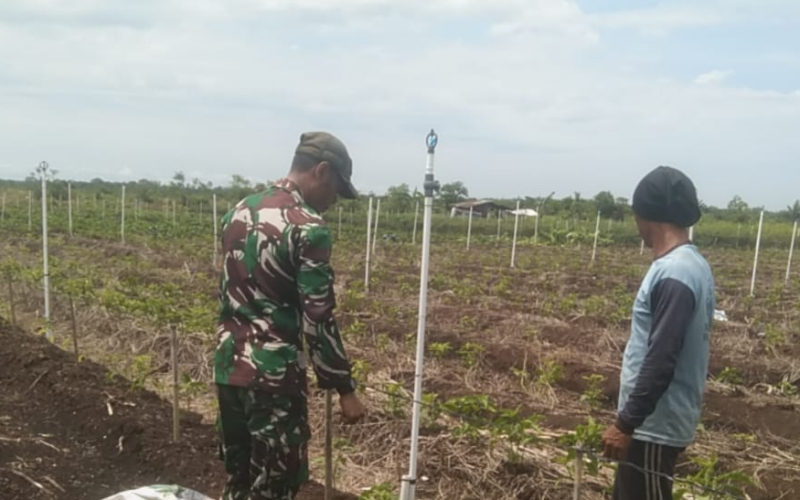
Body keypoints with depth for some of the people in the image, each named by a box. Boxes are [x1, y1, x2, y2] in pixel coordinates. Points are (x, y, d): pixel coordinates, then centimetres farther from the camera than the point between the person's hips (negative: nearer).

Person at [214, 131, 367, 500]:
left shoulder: (238, 212, 8)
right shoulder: (309, 228, -16)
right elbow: (318, 320, -17)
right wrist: (344, 389, -9)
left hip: (228, 366, 8)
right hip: (275, 375, -8)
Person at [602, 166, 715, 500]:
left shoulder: (674, 275, -24)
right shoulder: (691, 265, 7)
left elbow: (660, 361, -26)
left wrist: (626, 424, -19)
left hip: (655, 426, -9)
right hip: (658, 419, 9)